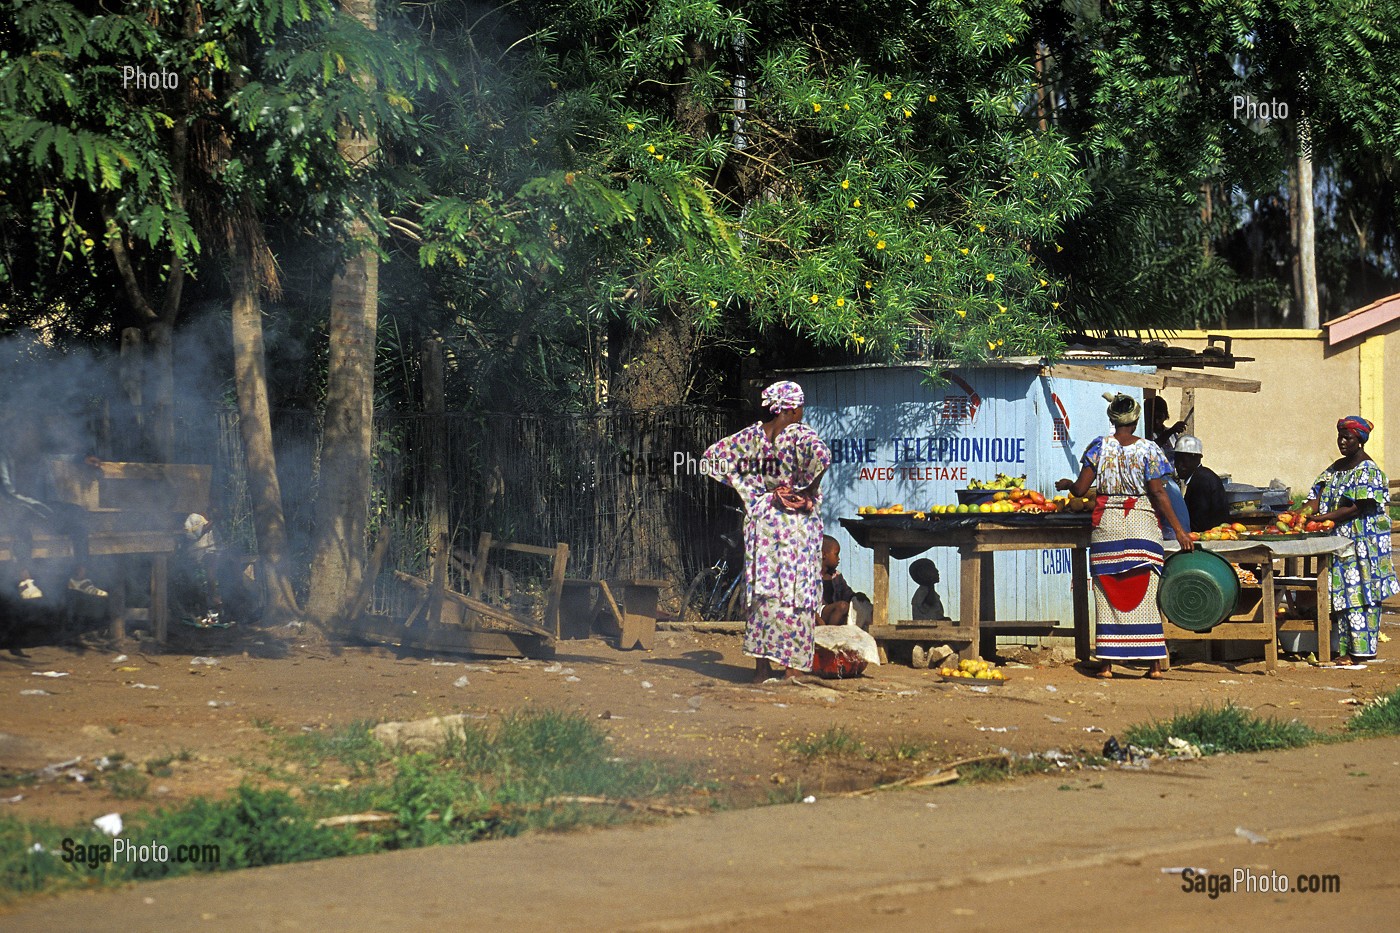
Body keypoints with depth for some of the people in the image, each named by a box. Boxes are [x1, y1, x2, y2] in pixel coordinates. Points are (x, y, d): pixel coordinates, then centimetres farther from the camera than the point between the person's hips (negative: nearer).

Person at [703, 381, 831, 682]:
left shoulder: (751, 435, 5)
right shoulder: (799, 434, -11)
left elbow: (714, 454, 8)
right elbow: (820, 456, -30)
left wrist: (745, 488, 5)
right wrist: (810, 489, -15)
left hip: (761, 518, 5)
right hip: (797, 520, -5)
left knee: (763, 589, 8)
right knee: (797, 592, -1)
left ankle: (761, 667, 8)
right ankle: (792, 668, -3)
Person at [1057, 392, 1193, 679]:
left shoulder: (1099, 447, 0)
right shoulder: (1148, 449, -3)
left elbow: (1080, 489, -1)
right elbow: (1158, 493, -7)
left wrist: (1066, 484, 22)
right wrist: (1178, 529, -3)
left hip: (1107, 524, 1)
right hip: (1143, 524, -1)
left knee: (1108, 594, 6)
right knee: (1145, 593, 4)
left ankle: (1107, 663, 3)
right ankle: (1155, 663, 2)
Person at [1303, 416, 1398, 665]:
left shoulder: (1368, 470, -11)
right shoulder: (1337, 467, 15)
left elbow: (1357, 508, -18)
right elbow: (1319, 497, 10)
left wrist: (1323, 518, -22)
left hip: (1363, 542, -8)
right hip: (1339, 541, 8)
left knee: (1359, 595, -7)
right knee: (1341, 596, 7)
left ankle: (1363, 651, -4)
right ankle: (1346, 650, 11)